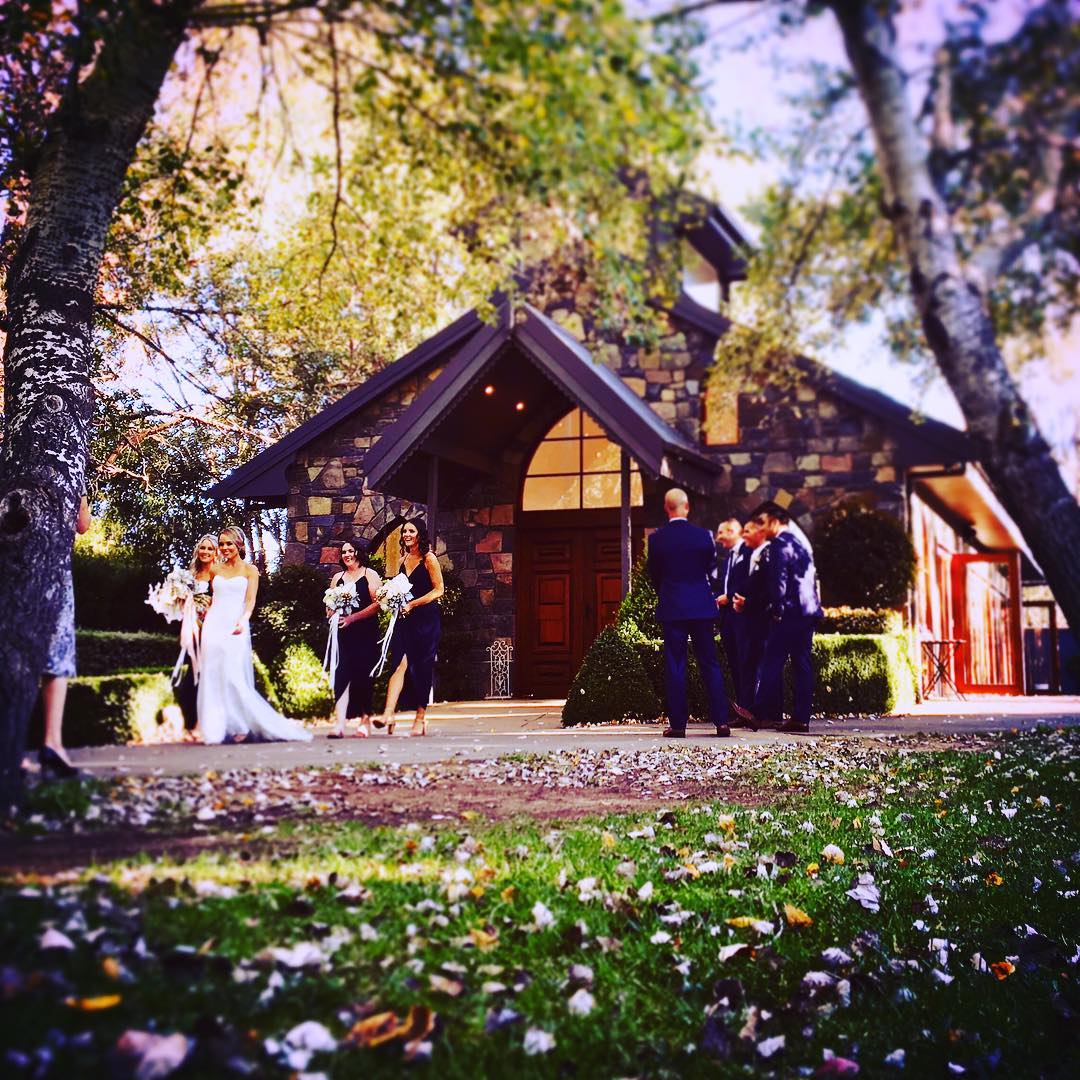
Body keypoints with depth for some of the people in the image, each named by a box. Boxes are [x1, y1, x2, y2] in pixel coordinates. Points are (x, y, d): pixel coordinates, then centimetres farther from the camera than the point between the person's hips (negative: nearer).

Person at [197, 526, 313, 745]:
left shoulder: (250, 570, 4)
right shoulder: (217, 570, 15)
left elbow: (250, 600, -6)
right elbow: (212, 598, 20)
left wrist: (243, 620, -23)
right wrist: (204, 625, 14)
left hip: (234, 627, -4)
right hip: (213, 626, 4)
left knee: (234, 677, -12)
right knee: (212, 678, 0)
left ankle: (240, 726, -1)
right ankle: (216, 730, 3)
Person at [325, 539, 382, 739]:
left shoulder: (370, 575, 3)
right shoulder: (337, 578, 17)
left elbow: (377, 604, -7)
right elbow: (329, 605, 20)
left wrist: (353, 617, -15)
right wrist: (332, 615, -4)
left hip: (365, 633, -3)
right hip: (343, 633, 3)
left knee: (362, 676, 0)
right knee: (341, 676, -8)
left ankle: (365, 720, 16)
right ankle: (339, 724, -15)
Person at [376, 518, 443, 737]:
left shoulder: (429, 559, -4)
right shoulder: (404, 560, 15)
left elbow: (438, 590, -9)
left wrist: (412, 604, -14)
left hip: (426, 619, -5)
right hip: (405, 620, 5)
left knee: (422, 668, 2)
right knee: (399, 663, -10)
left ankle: (421, 718, 11)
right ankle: (388, 714, -21)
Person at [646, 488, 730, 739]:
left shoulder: (657, 539, -5)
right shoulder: (703, 535, -3)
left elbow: (654, 574, 5)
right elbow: (711, 566, 10)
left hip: (671, 608, -1)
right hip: (701, 607, 1)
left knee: (675, 666, 3)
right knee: (709, 664, 7)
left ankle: (678, 724, 3)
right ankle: (721, 721, 6)